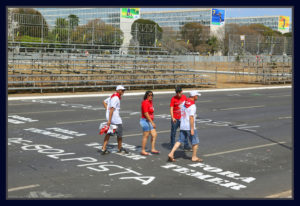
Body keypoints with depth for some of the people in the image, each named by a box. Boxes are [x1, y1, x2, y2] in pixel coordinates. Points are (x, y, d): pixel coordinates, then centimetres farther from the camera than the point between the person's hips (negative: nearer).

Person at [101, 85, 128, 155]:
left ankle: (104, 149, 10)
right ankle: (120, 148, 19)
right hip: (114, 116, -10)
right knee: (119, 131, 5)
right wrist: (109, 120, -25)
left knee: (109, 132, 12)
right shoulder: (116, 98, -17)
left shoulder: (113, 96, 14)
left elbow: (104, 102, 25)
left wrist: (107, 110, 15)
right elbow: (112, 109, -23)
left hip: (109, 115, 10)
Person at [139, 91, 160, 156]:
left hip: (150, 121, 9)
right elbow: (146, 114, -21)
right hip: (145, 121, -9)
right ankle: (143, 151, 6)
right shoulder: (145, 102, -16)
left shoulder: (150, 102, 13)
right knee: (146, 136, -3)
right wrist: (152, 122, -21)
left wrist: (152, 122, 17)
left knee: (154, 134, 8)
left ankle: (153, 149, 16)